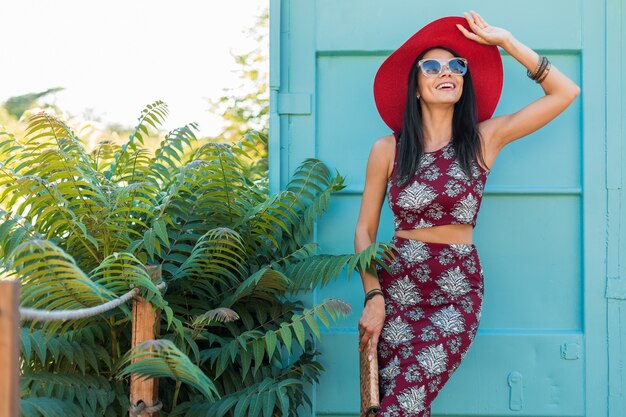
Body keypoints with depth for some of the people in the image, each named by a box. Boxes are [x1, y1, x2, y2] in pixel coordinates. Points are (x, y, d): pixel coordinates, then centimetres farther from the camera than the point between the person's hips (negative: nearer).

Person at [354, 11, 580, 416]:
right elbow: (365, 230, 3)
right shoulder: (388, 149, 0)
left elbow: (566, 92, -1)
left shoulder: (484, 139, 1)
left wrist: (504, 40, -1)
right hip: (396, 287, 1)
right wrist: (373, 297, -8)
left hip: (457, 293, -1)